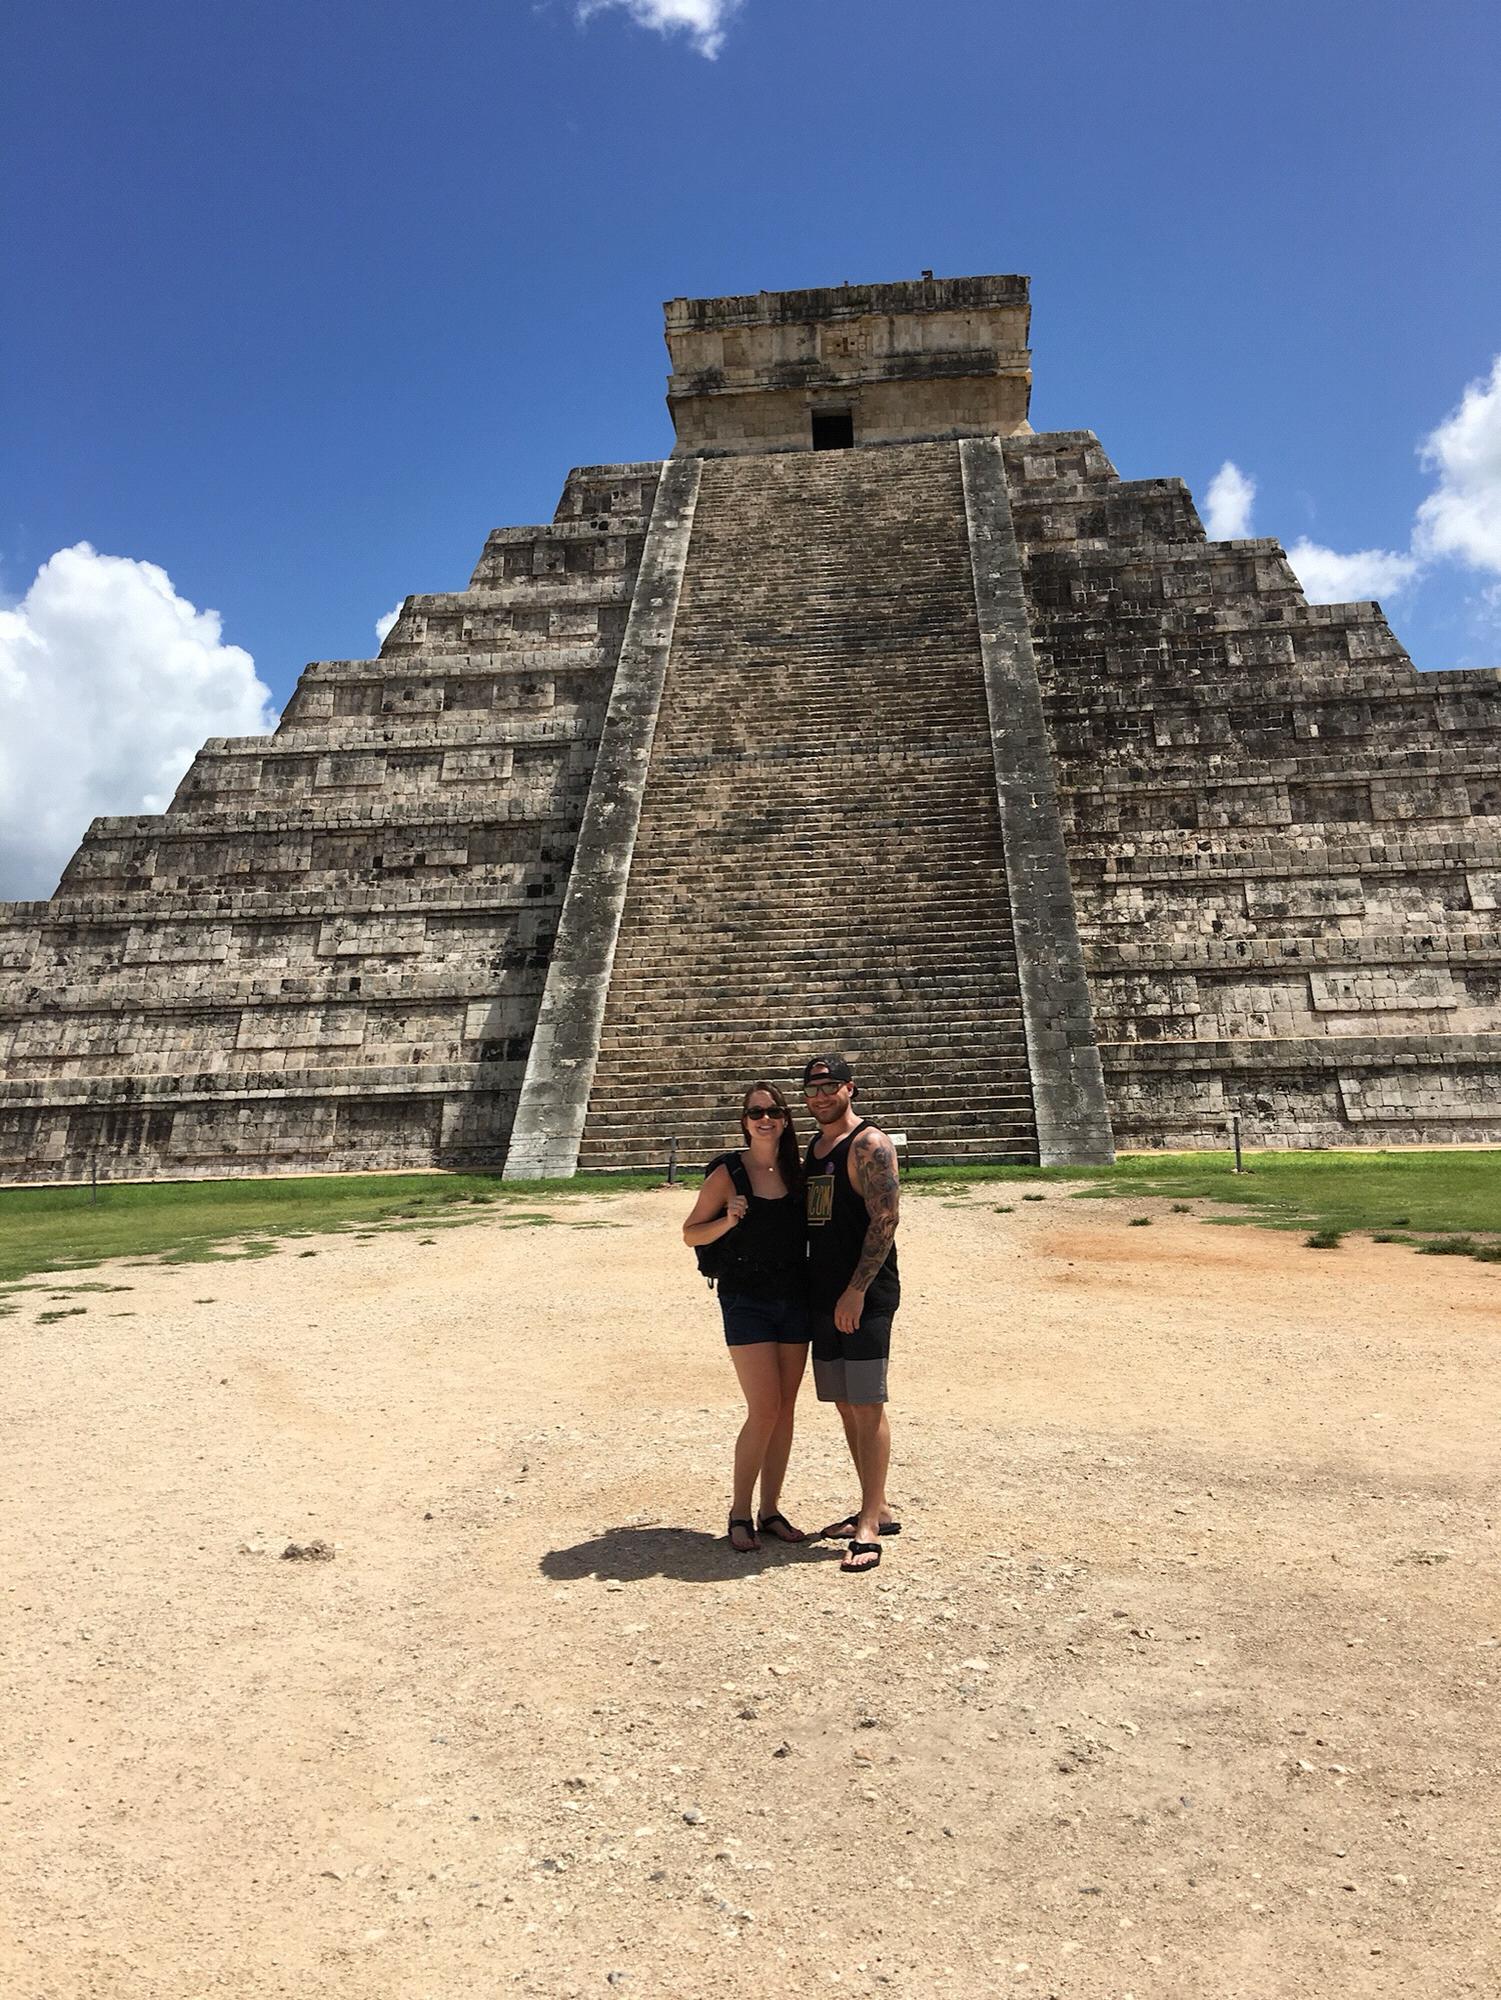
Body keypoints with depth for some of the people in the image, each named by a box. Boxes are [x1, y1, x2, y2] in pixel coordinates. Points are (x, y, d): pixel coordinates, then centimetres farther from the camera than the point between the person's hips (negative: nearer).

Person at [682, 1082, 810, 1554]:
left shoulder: (797, 1171, 5)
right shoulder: (728, 1173, -8)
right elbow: (690, 1234, -4)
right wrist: (728, 1220, -19)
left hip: (795, 1298, 5)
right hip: (747, 1301, -5)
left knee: (785, 1410, 8)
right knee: (764, 1410, -9)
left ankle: (770, 1509, 20)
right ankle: (740, 1513, 7)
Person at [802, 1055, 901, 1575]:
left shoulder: (869, 1144, -10)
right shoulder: (813, 1146, 16)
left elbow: (885, 1220, -17)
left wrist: (856, 1290, -21)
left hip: (864, 1297, -9)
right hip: (823, 1295, 9)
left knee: (866, 1406, -5)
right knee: (845, 1405, 12)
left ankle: (869, 1527, -1)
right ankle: (877, 1509, 23)